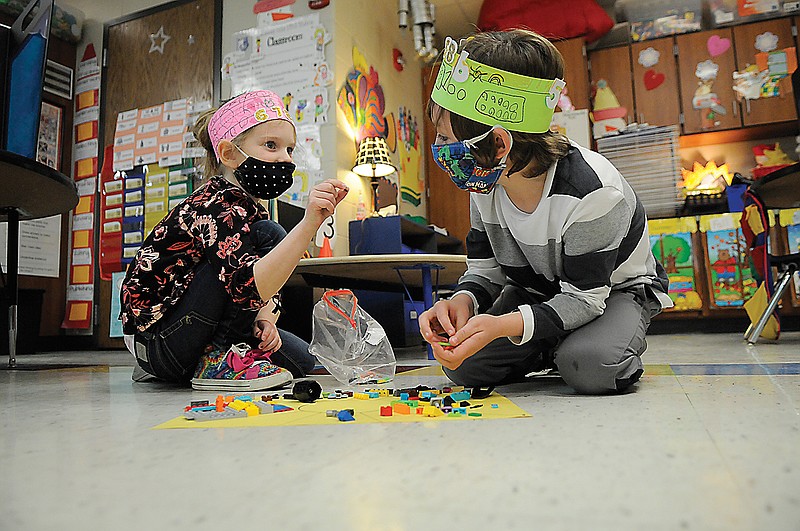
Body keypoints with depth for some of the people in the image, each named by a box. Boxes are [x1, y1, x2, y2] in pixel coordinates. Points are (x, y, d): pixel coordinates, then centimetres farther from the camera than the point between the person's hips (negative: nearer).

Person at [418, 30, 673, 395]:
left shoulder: (590, 192, -34)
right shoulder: (485, 184, -14)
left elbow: (583, 298, -30)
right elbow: (484, 268, -4)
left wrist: (502, 326, -46)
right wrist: (463, 301, -29)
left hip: (616, 292, -4)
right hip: (535, 291, 5)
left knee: (588, 368, -37)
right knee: (462, 365, -15)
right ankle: (550, 350, 10)